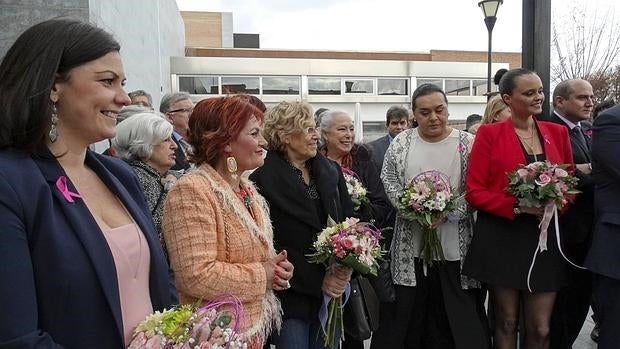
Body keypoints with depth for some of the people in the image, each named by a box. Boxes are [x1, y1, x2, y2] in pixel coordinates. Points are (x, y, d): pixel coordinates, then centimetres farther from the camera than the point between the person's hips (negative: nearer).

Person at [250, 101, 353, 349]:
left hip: (332, 291, 5)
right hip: (291, 297, -5)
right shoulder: (263, 178, -12)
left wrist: (346, 267, -10)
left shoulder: (330, 172, 5)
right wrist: (318, 281, -13)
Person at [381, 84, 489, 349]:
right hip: (411, 248, 2)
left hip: (456, 248, -1)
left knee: (459, 316, 9)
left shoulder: (468, 144, -2)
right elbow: (389, 180, 5)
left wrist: (448, 212, -17)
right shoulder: (401, 143, 3)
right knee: (411, 315, 13)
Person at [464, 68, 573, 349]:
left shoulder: (557, 132, 9)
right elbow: (474, 191, -7)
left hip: (545, 238, 3)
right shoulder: (489, 134, -3)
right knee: (506, 324, 10)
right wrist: (518, 206, -19)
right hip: (501, 241, -3)